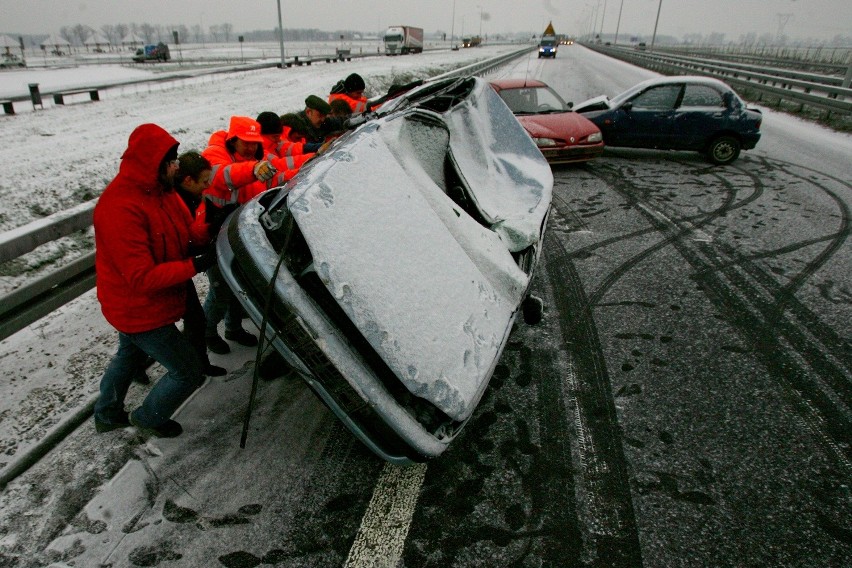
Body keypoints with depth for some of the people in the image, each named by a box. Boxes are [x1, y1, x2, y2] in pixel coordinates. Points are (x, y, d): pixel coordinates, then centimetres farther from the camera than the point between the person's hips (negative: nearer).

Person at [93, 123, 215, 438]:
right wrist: (197, 265, -33)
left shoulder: (158, 189, -3)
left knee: (129, 355, 32)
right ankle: (149, 418, 30)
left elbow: (188, 230, 1)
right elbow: (143, 277, -32)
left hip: (135, 305, 10)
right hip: (142, 311, -10)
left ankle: (107, 415, 56)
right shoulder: (120, 208, -32)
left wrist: (210, 234, -19)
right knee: (189, 372, 2)